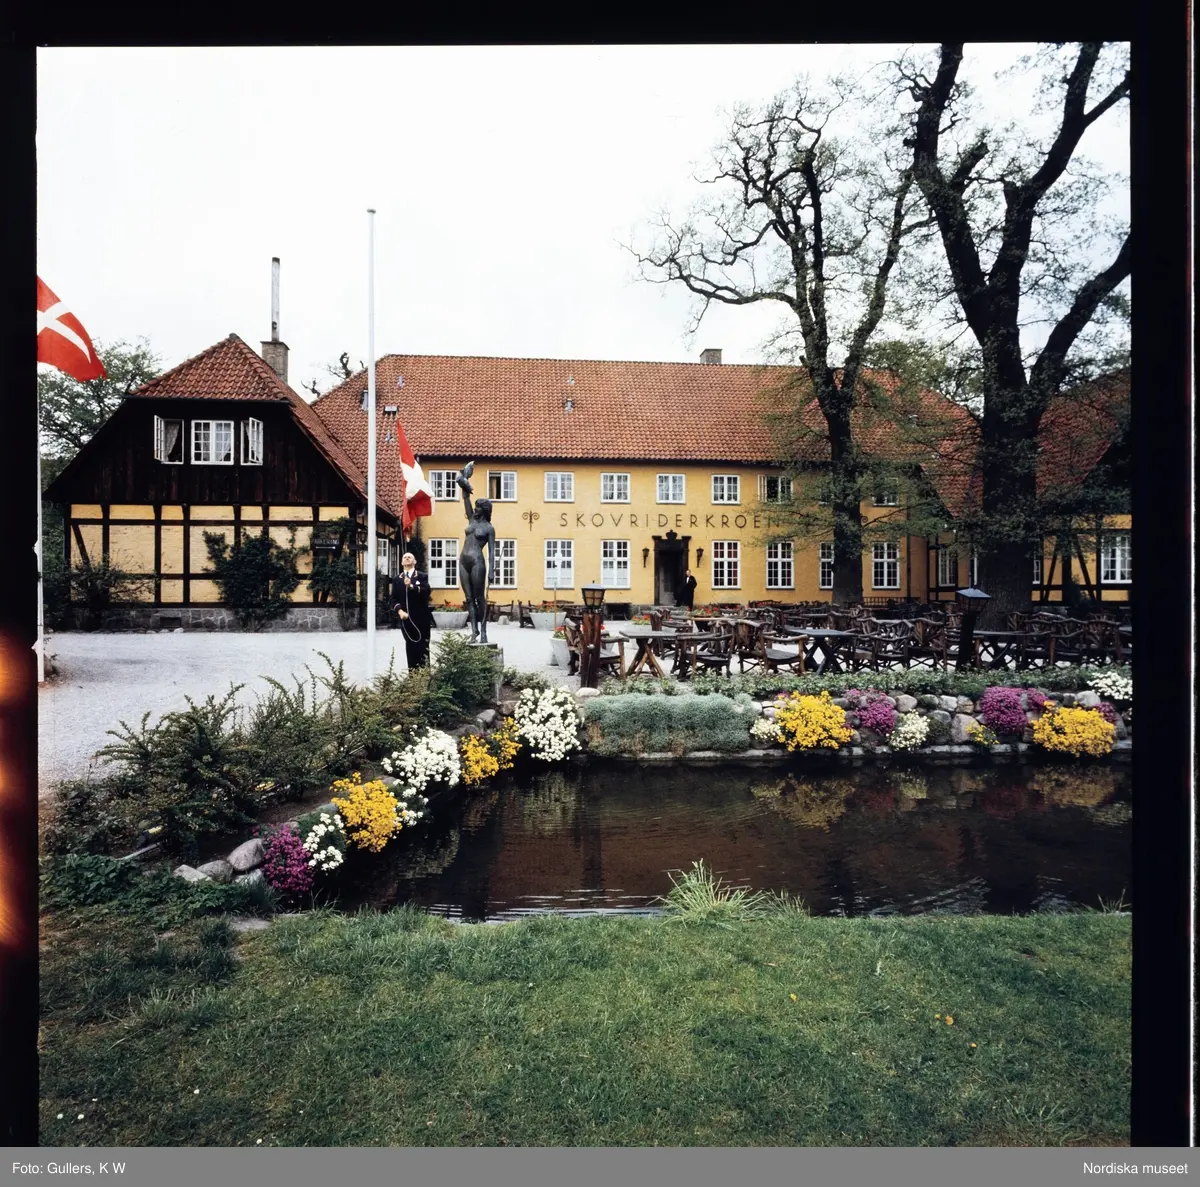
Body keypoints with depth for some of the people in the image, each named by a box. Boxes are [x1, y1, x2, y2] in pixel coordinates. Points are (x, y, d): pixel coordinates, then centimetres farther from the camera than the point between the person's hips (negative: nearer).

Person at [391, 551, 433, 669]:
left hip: (421, 617, -2)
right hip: (406, 618, 2)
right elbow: (393, 598, 6)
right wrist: (399, 610, -12)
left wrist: (411, 586, -28)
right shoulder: (396, 579, 12)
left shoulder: (422, 576, 5)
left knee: (423, 648, -1)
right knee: (410, 648, 4)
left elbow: (426, 591, -12)